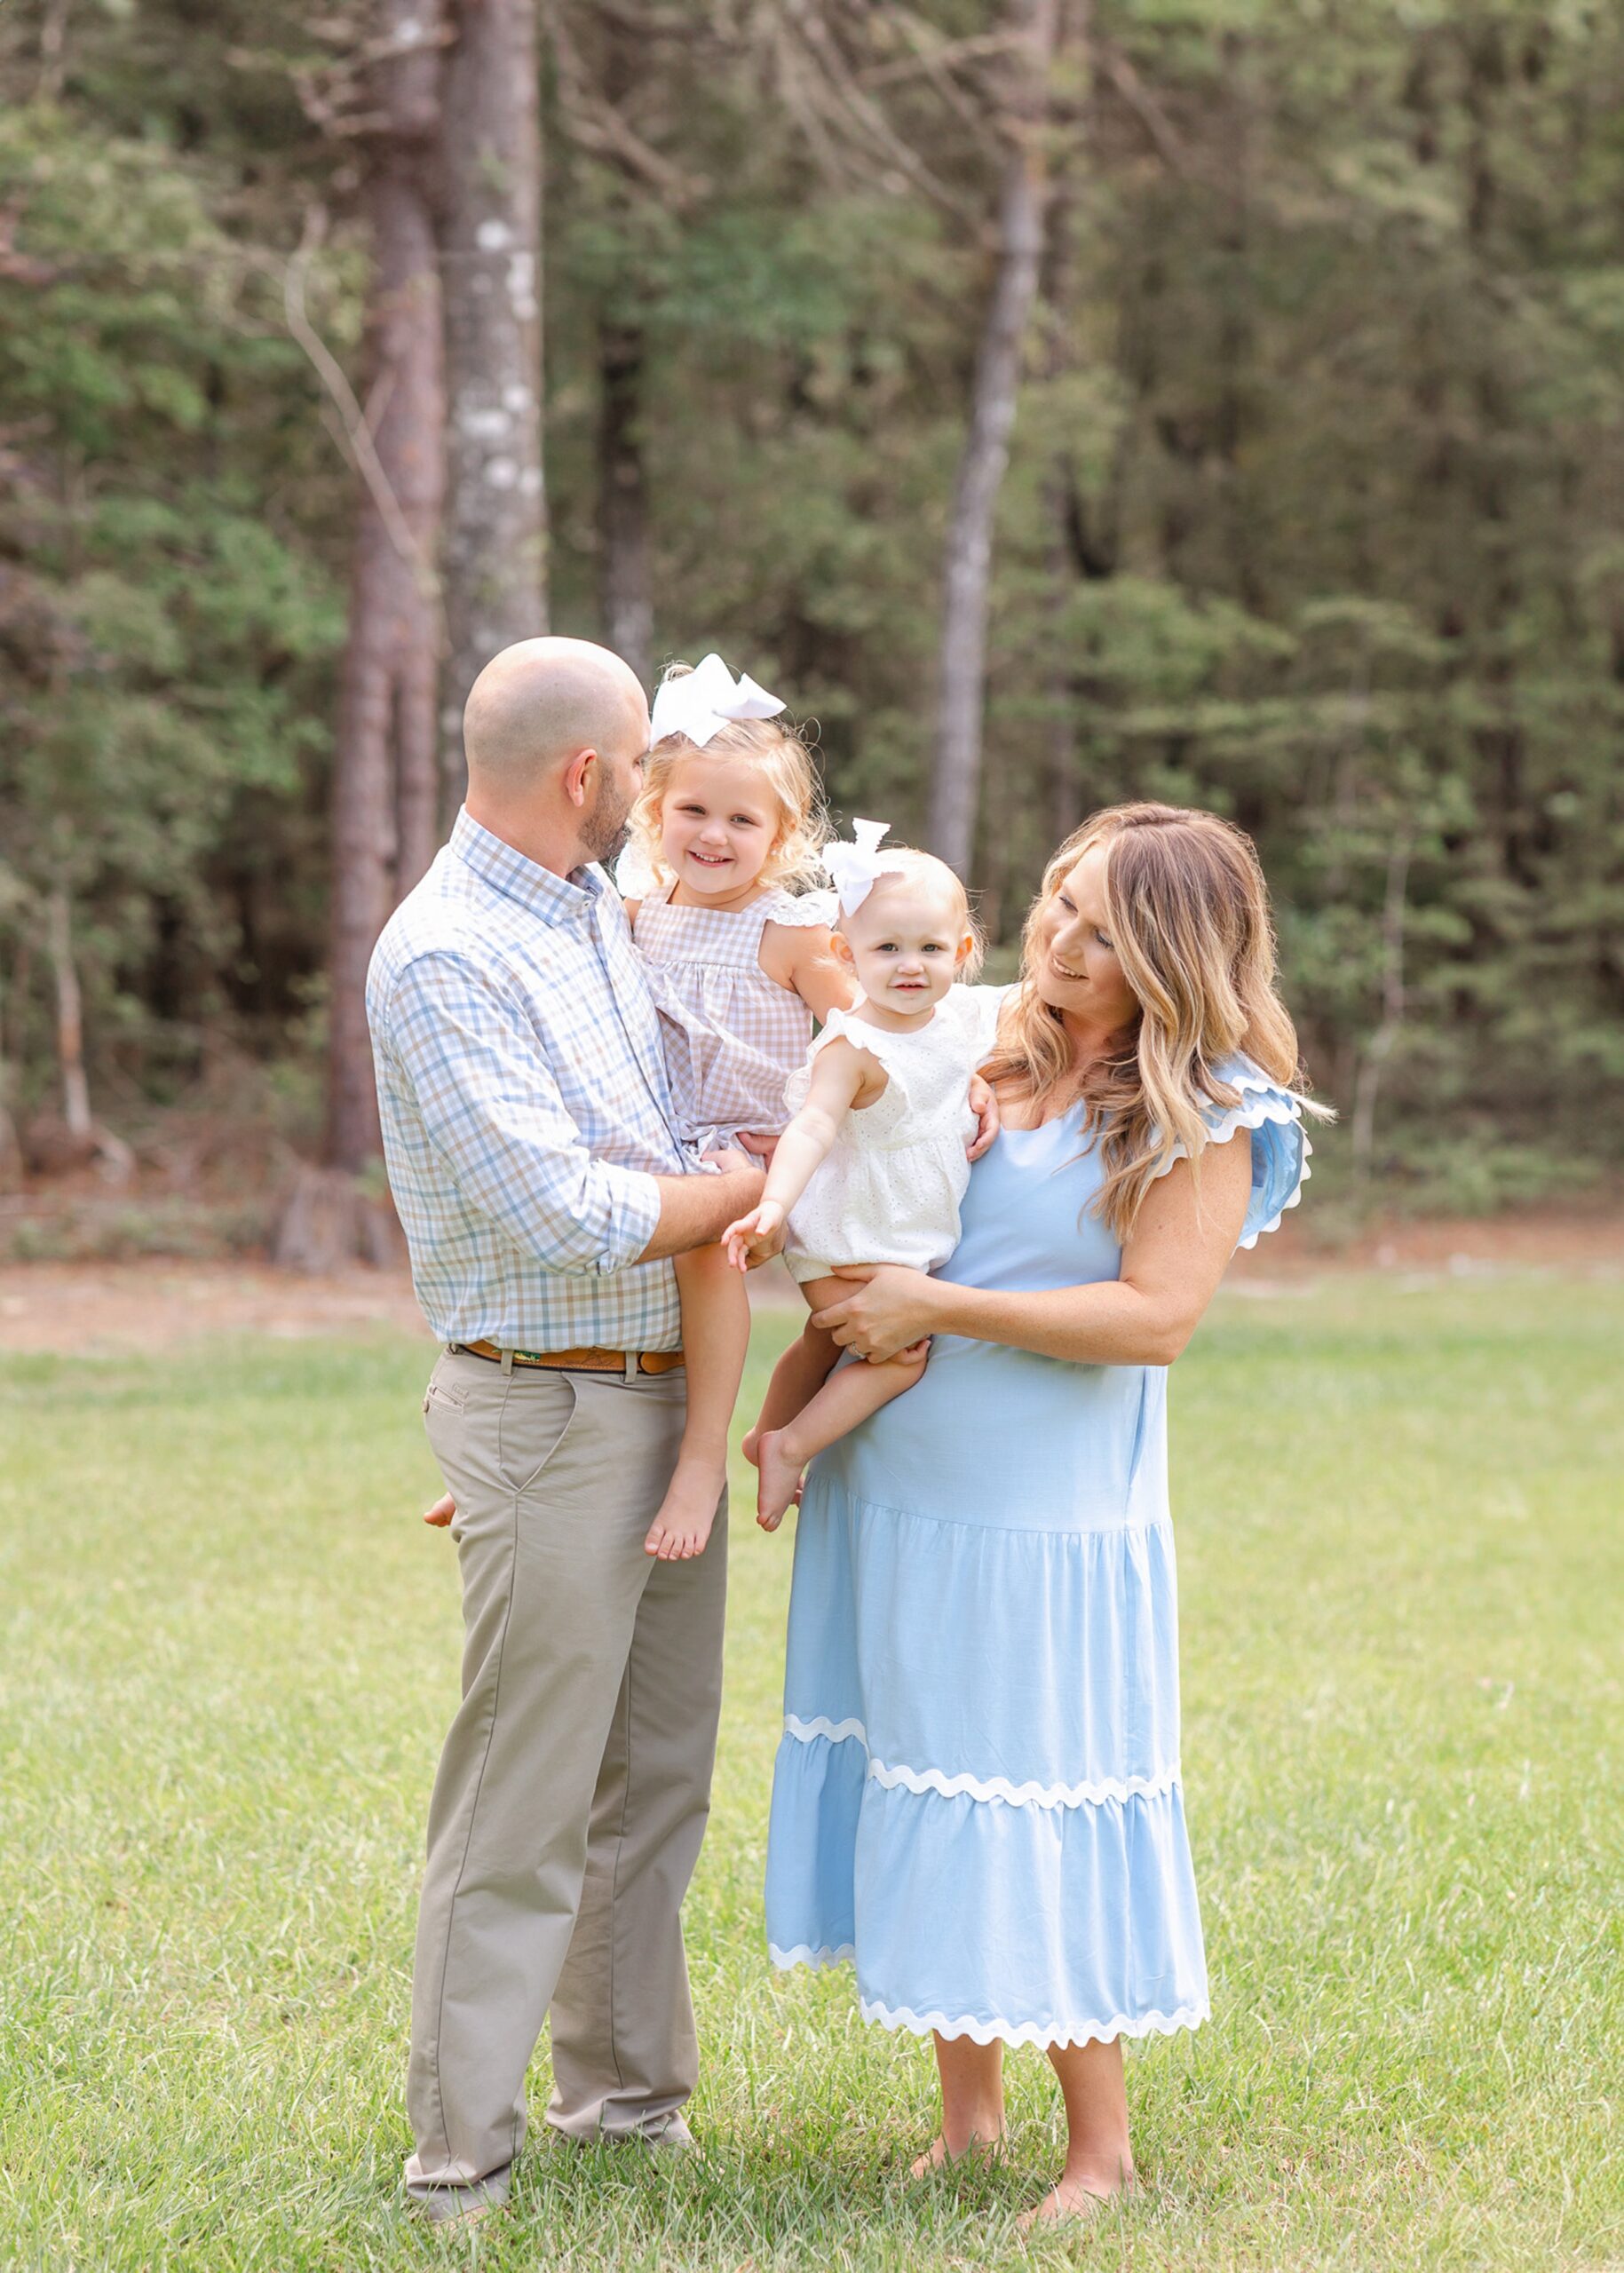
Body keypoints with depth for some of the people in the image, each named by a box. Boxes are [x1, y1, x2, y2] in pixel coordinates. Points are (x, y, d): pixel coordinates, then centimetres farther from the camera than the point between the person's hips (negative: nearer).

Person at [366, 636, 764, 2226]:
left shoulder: (602, 904, 10)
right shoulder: (444, 959, -17)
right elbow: (569, 1218, -22)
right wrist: (767, 1177, -8)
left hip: (667, 1404, 9)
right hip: (550, 1417, -9)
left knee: (655, 1781, 16)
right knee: (524, 1810, -4)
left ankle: (624, 2091, 30)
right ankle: (460, 2157, 6)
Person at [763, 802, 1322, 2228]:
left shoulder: (1203, 1114, -8)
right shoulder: (985, 1052, 7)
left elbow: (1156, 1316, -16)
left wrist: (939, 1309, -17)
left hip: (1046, 1517, -5)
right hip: (893, 1487, 6)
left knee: (1034, 1817, -1)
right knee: (925, 1791, 10)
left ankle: (1103, 2149, 13)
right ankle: (967, 2111, 23)